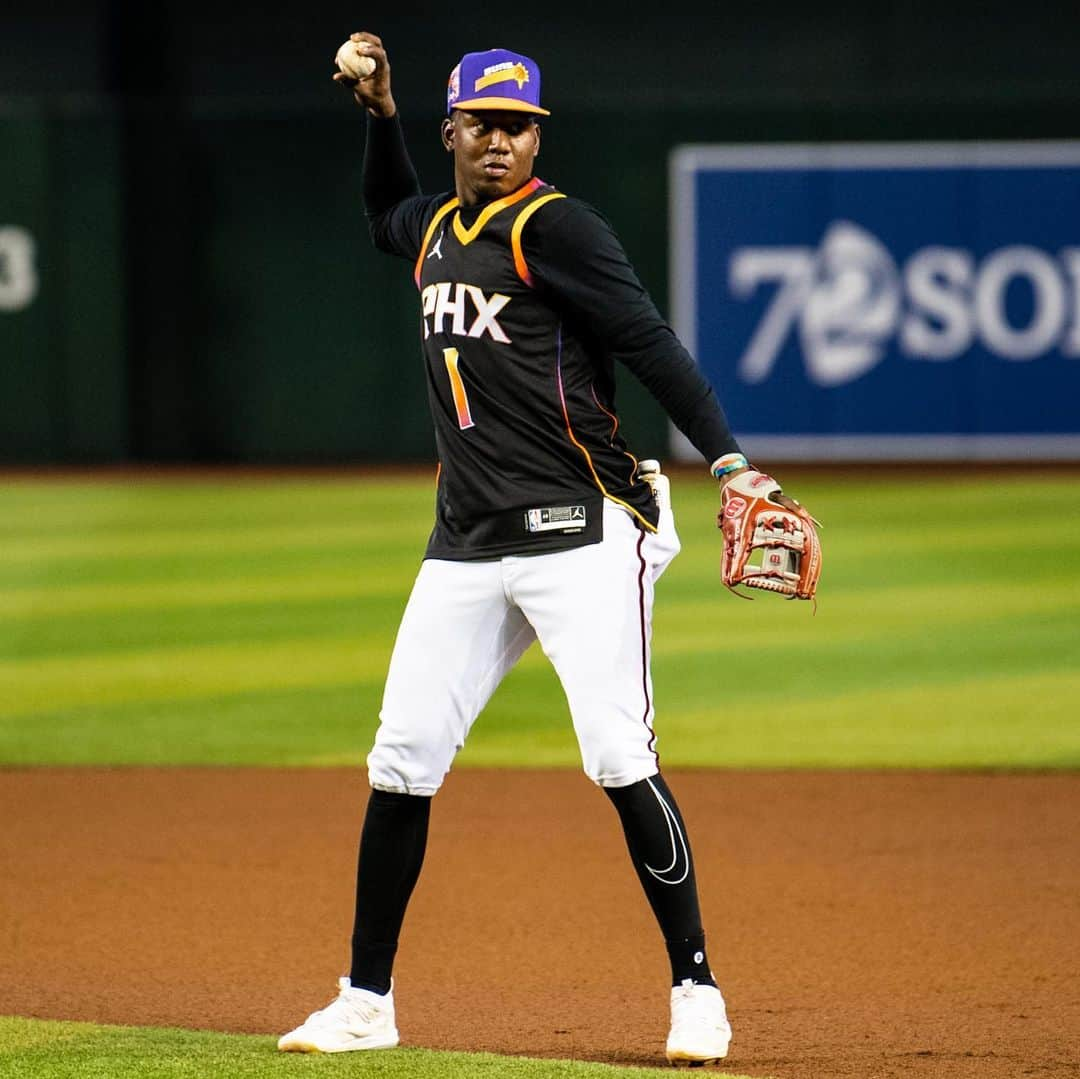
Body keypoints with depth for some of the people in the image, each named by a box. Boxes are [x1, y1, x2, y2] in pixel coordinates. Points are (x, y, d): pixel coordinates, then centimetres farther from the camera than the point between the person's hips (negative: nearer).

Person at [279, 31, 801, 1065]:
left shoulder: (555, 226, -8)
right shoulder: (439, 226, 15)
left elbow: (648, 341, -15)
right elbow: (387, 218, 40)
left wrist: (726, 457, -25)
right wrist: (379, 115, 26)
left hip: (579, 536, -7)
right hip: (467, 547, 7)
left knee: (619, 758, -13)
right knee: (401, 765, 4)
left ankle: (696, 991, -3)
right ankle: (365, 1005, 13)